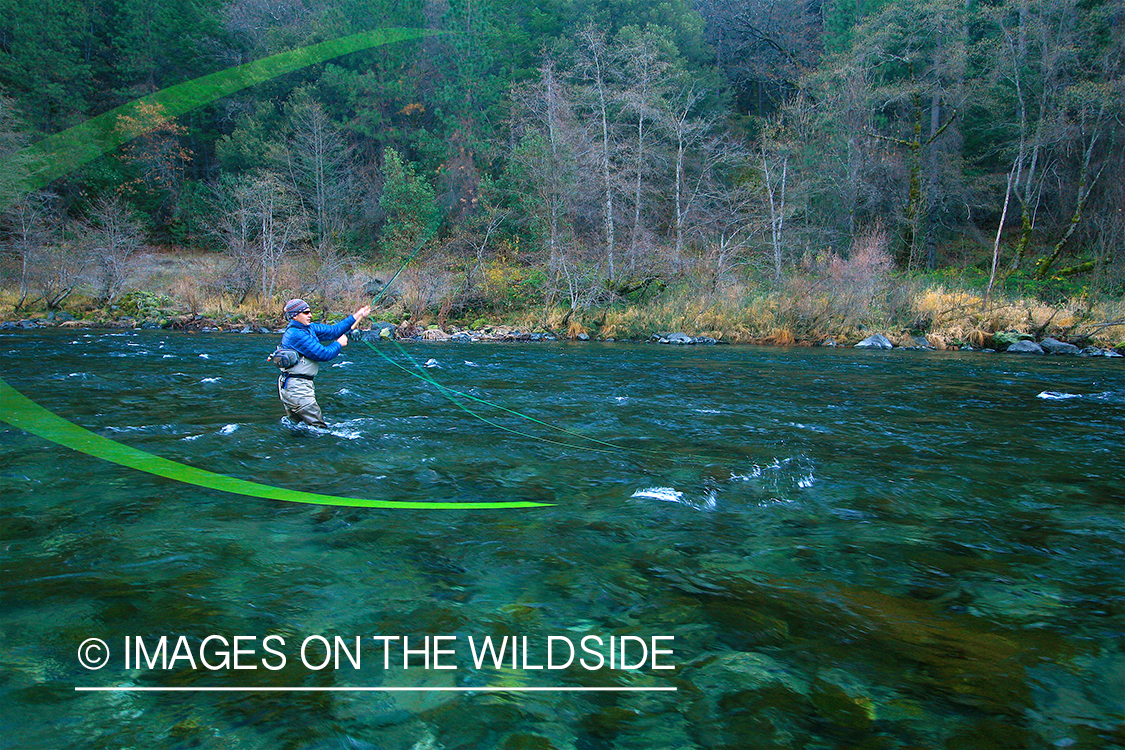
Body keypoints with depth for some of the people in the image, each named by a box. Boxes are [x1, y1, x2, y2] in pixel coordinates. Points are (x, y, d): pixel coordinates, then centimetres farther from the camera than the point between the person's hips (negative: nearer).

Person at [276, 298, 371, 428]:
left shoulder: (309, 328, 11)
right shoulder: (296, 334, -18)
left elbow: (333, 331, 16)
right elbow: (323, 355, -17)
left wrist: (356, 316, 16)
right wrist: (339, 344, 0)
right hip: (297, 388, -11)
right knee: (320, 428, -8)